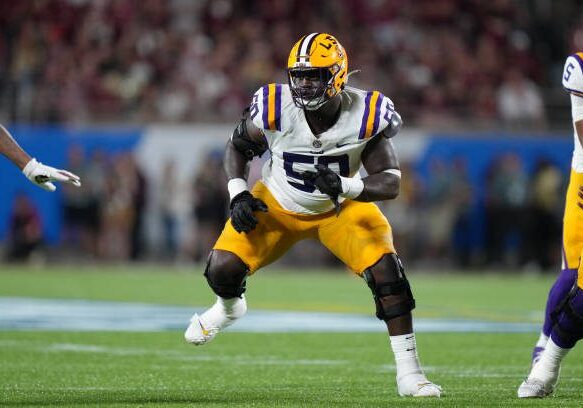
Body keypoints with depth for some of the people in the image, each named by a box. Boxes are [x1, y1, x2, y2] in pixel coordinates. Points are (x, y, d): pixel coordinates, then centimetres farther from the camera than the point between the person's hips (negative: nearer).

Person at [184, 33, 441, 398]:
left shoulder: (366, 115, -29)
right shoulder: (275, 108, -27)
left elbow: (391, 182, -28)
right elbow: (238, 148, -6)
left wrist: (344, 186, -45)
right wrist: (238, 194, -20)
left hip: (340, 209, -1)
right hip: (278, 205, 1)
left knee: (387, 274, -20)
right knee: (222, 270, -11)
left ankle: (409, 373, -8)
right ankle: (229, 308, 30)